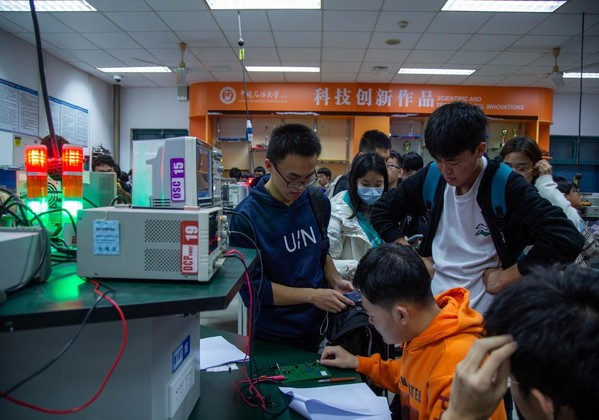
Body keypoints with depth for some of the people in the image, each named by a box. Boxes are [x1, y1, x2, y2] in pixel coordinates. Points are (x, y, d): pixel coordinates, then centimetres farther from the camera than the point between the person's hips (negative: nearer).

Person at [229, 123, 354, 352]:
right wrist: (312, 295, -22)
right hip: (274, 338, -4)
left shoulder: (317, 200, -4)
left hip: (320, 326, 5)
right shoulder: (246, 217, -19)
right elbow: (252, 288, -17)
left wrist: (335, 281, -5)